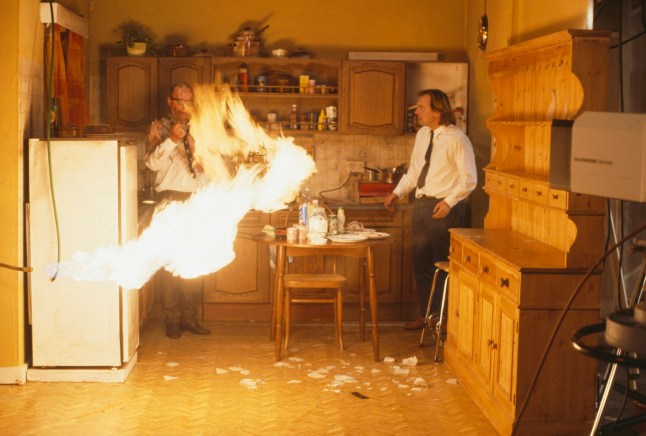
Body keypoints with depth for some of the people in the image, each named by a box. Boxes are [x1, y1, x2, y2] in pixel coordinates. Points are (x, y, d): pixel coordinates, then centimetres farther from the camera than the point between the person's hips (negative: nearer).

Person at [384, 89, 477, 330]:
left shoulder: (457, 139, -12)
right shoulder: (422, 135, 11)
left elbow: (469, 179, -12)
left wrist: (449, 202, -20)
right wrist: (397, 193, 9)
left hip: (444, 208, -7)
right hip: (421, 204, 7)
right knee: (422, 263, 14)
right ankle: (427, 315, 28)